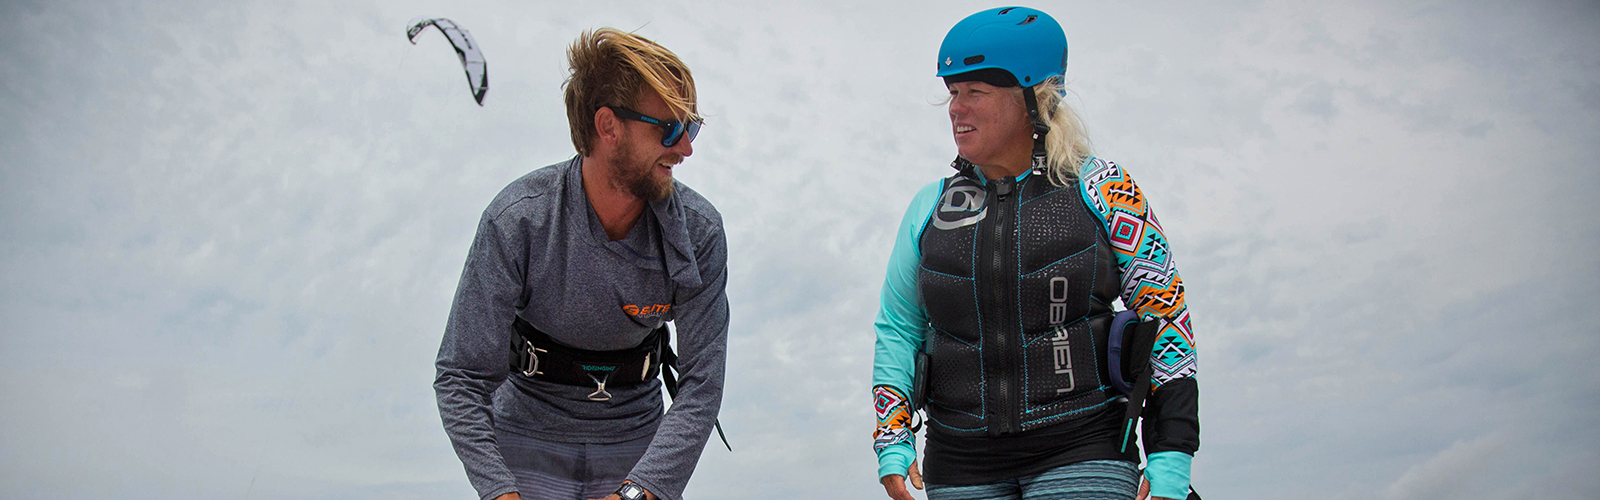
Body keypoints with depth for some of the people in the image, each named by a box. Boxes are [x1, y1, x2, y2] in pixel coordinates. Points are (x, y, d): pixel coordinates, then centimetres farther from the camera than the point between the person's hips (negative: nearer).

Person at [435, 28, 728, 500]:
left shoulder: (699, 231, -15)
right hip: (528, 439, -1)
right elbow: (462, 377, -18)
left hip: (637, 448, 2)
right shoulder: (517, 221, -20)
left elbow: (701, 385, -17)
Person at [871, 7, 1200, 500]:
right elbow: (897, 329, 12)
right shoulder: (930, 207, 7)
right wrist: (892, 441, 1)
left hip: (1082, 455, -3)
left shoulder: (1100, 190, -1)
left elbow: (1165, 318, 0)